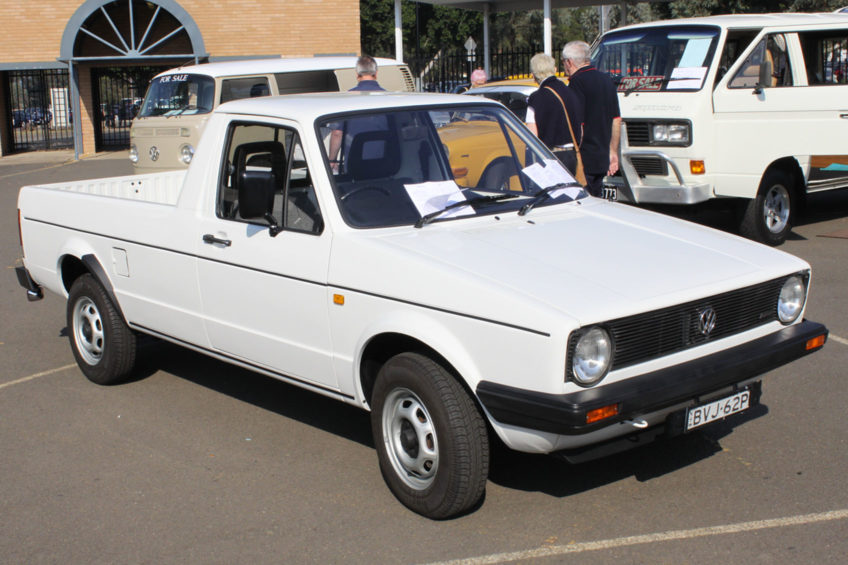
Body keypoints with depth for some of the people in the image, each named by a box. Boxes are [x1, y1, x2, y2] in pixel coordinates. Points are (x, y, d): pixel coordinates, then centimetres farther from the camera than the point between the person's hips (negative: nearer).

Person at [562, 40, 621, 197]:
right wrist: (613, 151, 25)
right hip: (602, 159, 9)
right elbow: (617, 120, 19)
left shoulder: (577, 83, -13)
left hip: (584, 161, -9)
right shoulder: (606, 80, 14)